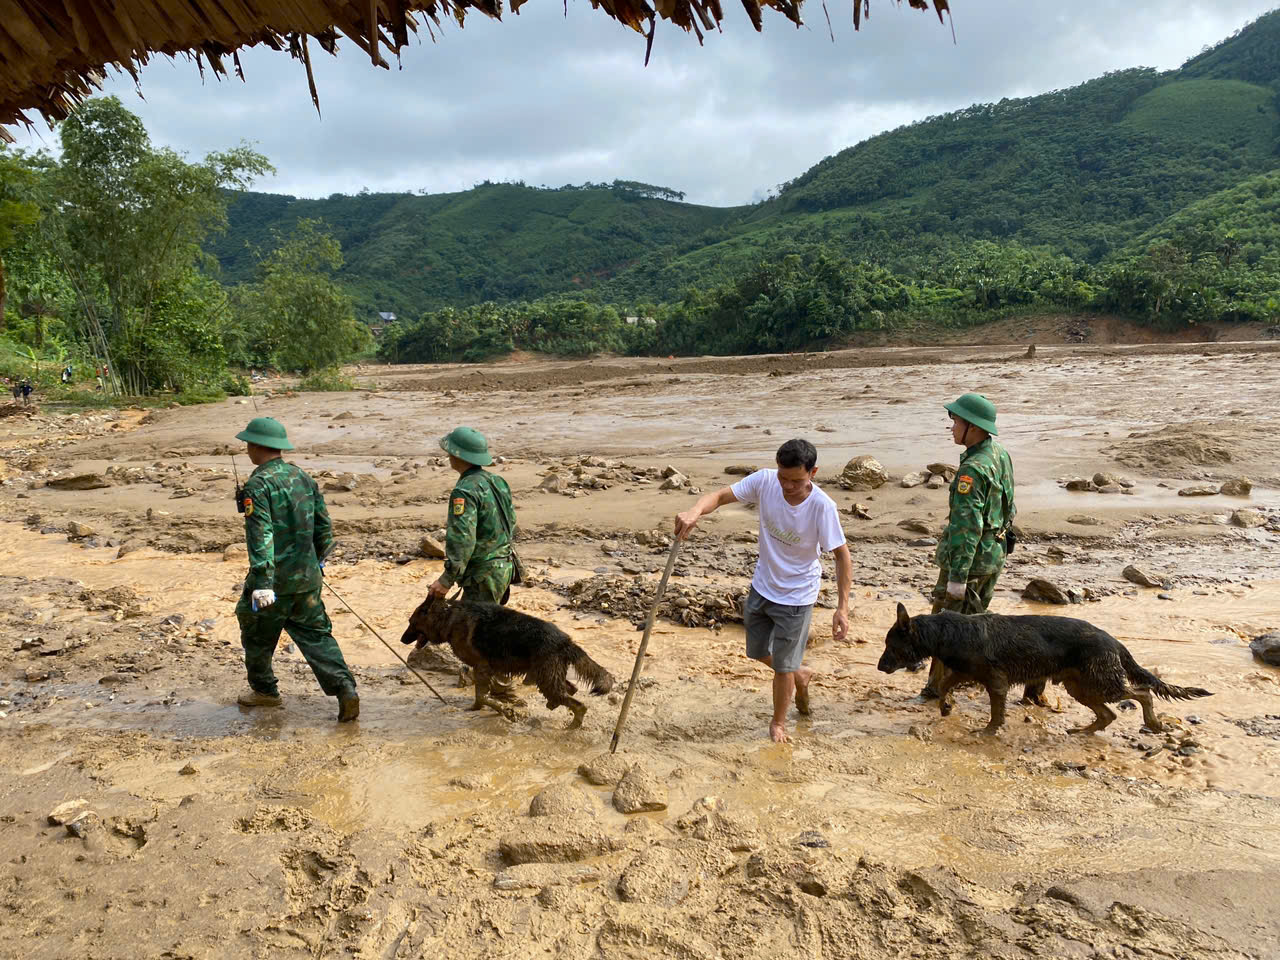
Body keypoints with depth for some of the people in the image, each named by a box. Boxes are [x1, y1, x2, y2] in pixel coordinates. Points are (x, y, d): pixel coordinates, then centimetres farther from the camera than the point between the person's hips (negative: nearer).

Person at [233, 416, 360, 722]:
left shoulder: (258, 484, -15)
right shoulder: (303, 476, 7)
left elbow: (260, 536, -23)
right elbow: (324, 524, 13)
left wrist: (261, 582, -26)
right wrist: (317, 559, 27)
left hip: (275, 578, -6)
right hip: (307, 576, 6)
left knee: (257, 635, 17)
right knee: (315, 633, 11)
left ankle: (264, 690, 33)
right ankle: (344, 688, -3)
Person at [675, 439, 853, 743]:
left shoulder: (822, 506, -27)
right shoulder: (764, 481, -19)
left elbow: (842, 556, -18)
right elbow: (720, 496, -19)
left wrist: (842, 607, -20)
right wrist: (695, 510, -43)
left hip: (796, 596, -4)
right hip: (762, 586, 5)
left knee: (783, 666, 7)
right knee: (758, 653, 21)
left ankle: (778, 722, 36)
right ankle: (801, 675, 51)